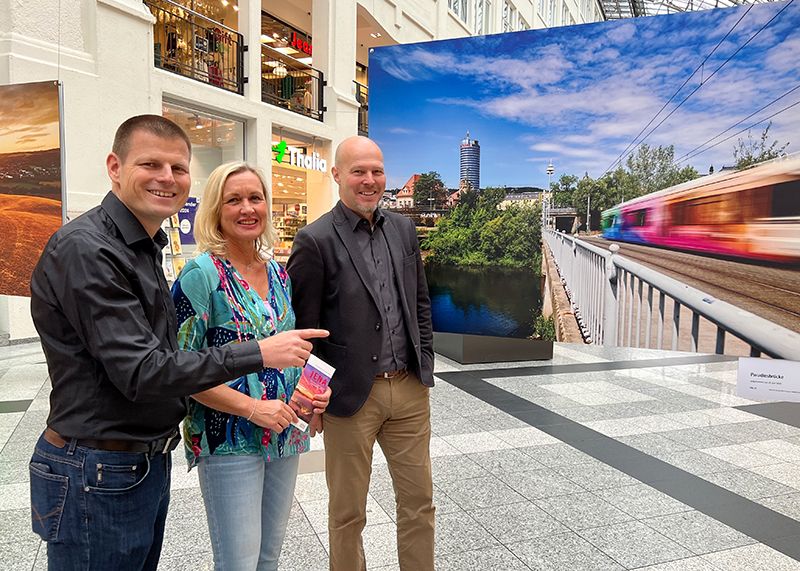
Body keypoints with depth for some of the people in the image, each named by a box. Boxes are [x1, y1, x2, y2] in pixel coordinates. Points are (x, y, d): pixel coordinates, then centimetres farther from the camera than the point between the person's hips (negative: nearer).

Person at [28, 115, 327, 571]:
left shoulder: (145, 248, 10)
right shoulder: (86, 250, -20)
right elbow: (141, 373, -24)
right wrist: (259, 353, -22)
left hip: (149, 461, 9)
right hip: (98, 476, -9)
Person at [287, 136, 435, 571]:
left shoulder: (403, 229, 7)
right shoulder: (315, 241, -10)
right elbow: (303, 327, -9)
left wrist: (425, 365, 10)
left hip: (410, 390, 5)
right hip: (351, 396, -5)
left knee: (419, 501, 17)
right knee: (347, 511, 13)